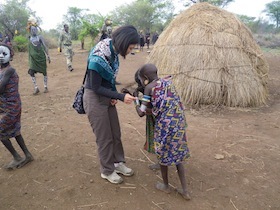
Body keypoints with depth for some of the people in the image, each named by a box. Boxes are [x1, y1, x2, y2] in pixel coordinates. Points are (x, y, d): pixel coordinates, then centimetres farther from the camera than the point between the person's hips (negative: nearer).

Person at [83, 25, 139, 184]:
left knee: (116, 134, 17)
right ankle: (107, 171, 28)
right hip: (95, 99, -7)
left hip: (107, 97, 7)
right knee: (104, 137, 6)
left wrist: (114, 95, -6)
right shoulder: (98, 58, -29)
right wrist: (121, 97, -24)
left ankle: (118, 162, 37)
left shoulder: (113, 50, -5)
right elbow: (96, 88, -22)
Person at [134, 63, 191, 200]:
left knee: (163, 154, 16)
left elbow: (142, 113, -8)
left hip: (164, 124, -6)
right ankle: (185, 190, 24)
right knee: (177, 153, 19)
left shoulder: (149, 88, -6)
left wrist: (136, 104, 15)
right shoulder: (167, 81, 11)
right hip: (179, 122, 6)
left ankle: (165, 186, 36)